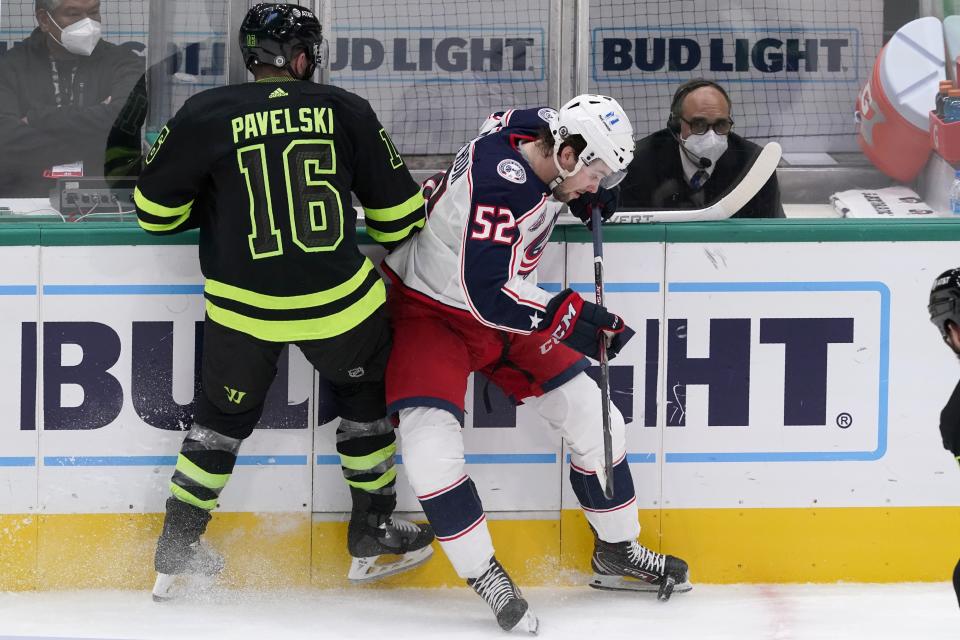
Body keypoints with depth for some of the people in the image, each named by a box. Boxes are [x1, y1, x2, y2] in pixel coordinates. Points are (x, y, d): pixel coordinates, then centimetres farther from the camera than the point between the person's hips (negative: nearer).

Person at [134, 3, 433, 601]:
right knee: (367, 392, 25)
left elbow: (157, 210, 2)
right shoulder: (346, 111, -1)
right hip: (338, 299, 0)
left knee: (224, 415, 19)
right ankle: (374, 534, 30)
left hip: (243, 305, 1)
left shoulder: (207, 115, -4)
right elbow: (397, 208, 6)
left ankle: (177, 552, 21)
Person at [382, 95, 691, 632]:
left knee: (593, 416, 5)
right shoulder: (500, 184, -36)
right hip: (433, 308, -8)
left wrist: (588, 195, 2)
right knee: (431, 442, -26)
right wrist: (568, 317, -38)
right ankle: (483, 574, -11)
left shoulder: (544, 129, -12)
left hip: (502, 305, 8)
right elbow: (485, 293, -38)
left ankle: (617, 552, 22)